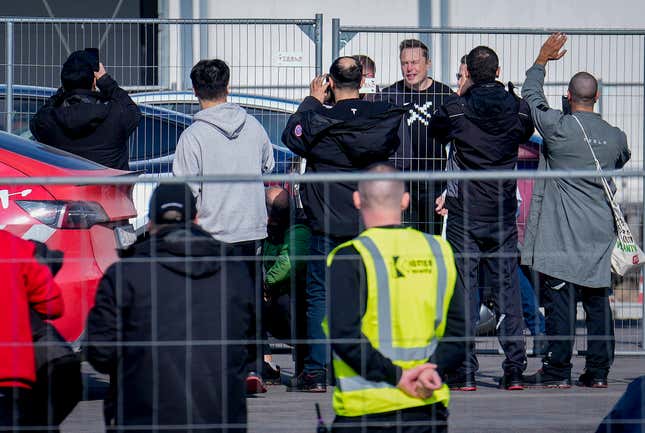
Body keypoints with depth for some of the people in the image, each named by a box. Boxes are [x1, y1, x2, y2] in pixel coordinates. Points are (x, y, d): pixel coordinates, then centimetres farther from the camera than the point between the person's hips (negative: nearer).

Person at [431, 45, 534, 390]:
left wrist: (460, 94, 17)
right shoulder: (518, 109, -1)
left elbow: (435, 130, 11)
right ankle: (514, 370, 4)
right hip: (504, 216, 3)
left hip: (464, 215, -2)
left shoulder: (456, 109, -9)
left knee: (463, 290, 1)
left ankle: (464, 372, -1)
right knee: (507, 289, 7)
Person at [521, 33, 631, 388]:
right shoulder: (616, 137, 2)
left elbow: (531, 95, 6)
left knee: (560, 299, -3)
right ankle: (598, 370, 8)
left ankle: (558, 370, -2)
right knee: (598, 302, 7)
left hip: (563, 235, -4)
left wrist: (543, 59, 18)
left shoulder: (558, 127, -10)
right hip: (600, 235, 4)